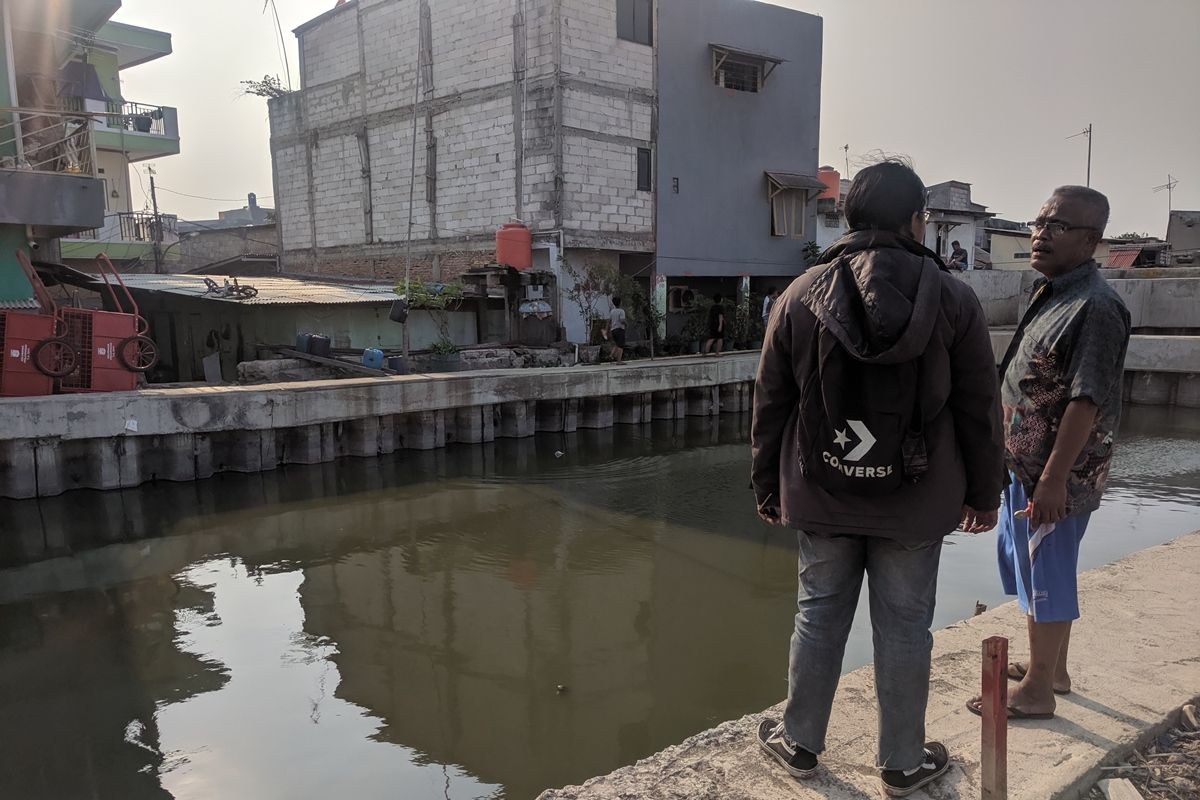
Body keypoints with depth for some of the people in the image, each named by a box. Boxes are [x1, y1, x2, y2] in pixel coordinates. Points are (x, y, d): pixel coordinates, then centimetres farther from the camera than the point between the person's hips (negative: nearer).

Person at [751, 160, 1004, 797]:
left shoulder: (799, 296, -3)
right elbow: (980, 410, -2)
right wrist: (983, 494, 10)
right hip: (915, 502, -1)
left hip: (821, 496, 1)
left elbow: (770, 404, 1)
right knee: (904, 627, 11)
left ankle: (799, 742, 30)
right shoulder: (953, 300, -6)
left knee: (819, 617, 14)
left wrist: (766, 486, 12)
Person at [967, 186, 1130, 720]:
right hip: (1024, 463, 10)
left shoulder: (1095, 306, -18)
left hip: (1056, 473, -10)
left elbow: (1087, 401, -23)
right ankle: (1052, 668, 36)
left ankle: (1036, 691, 16)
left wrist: (1054, 477, -25)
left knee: (1046, 576, 2)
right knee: (1035, 570, 20)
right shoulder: (1050, 294, 12)